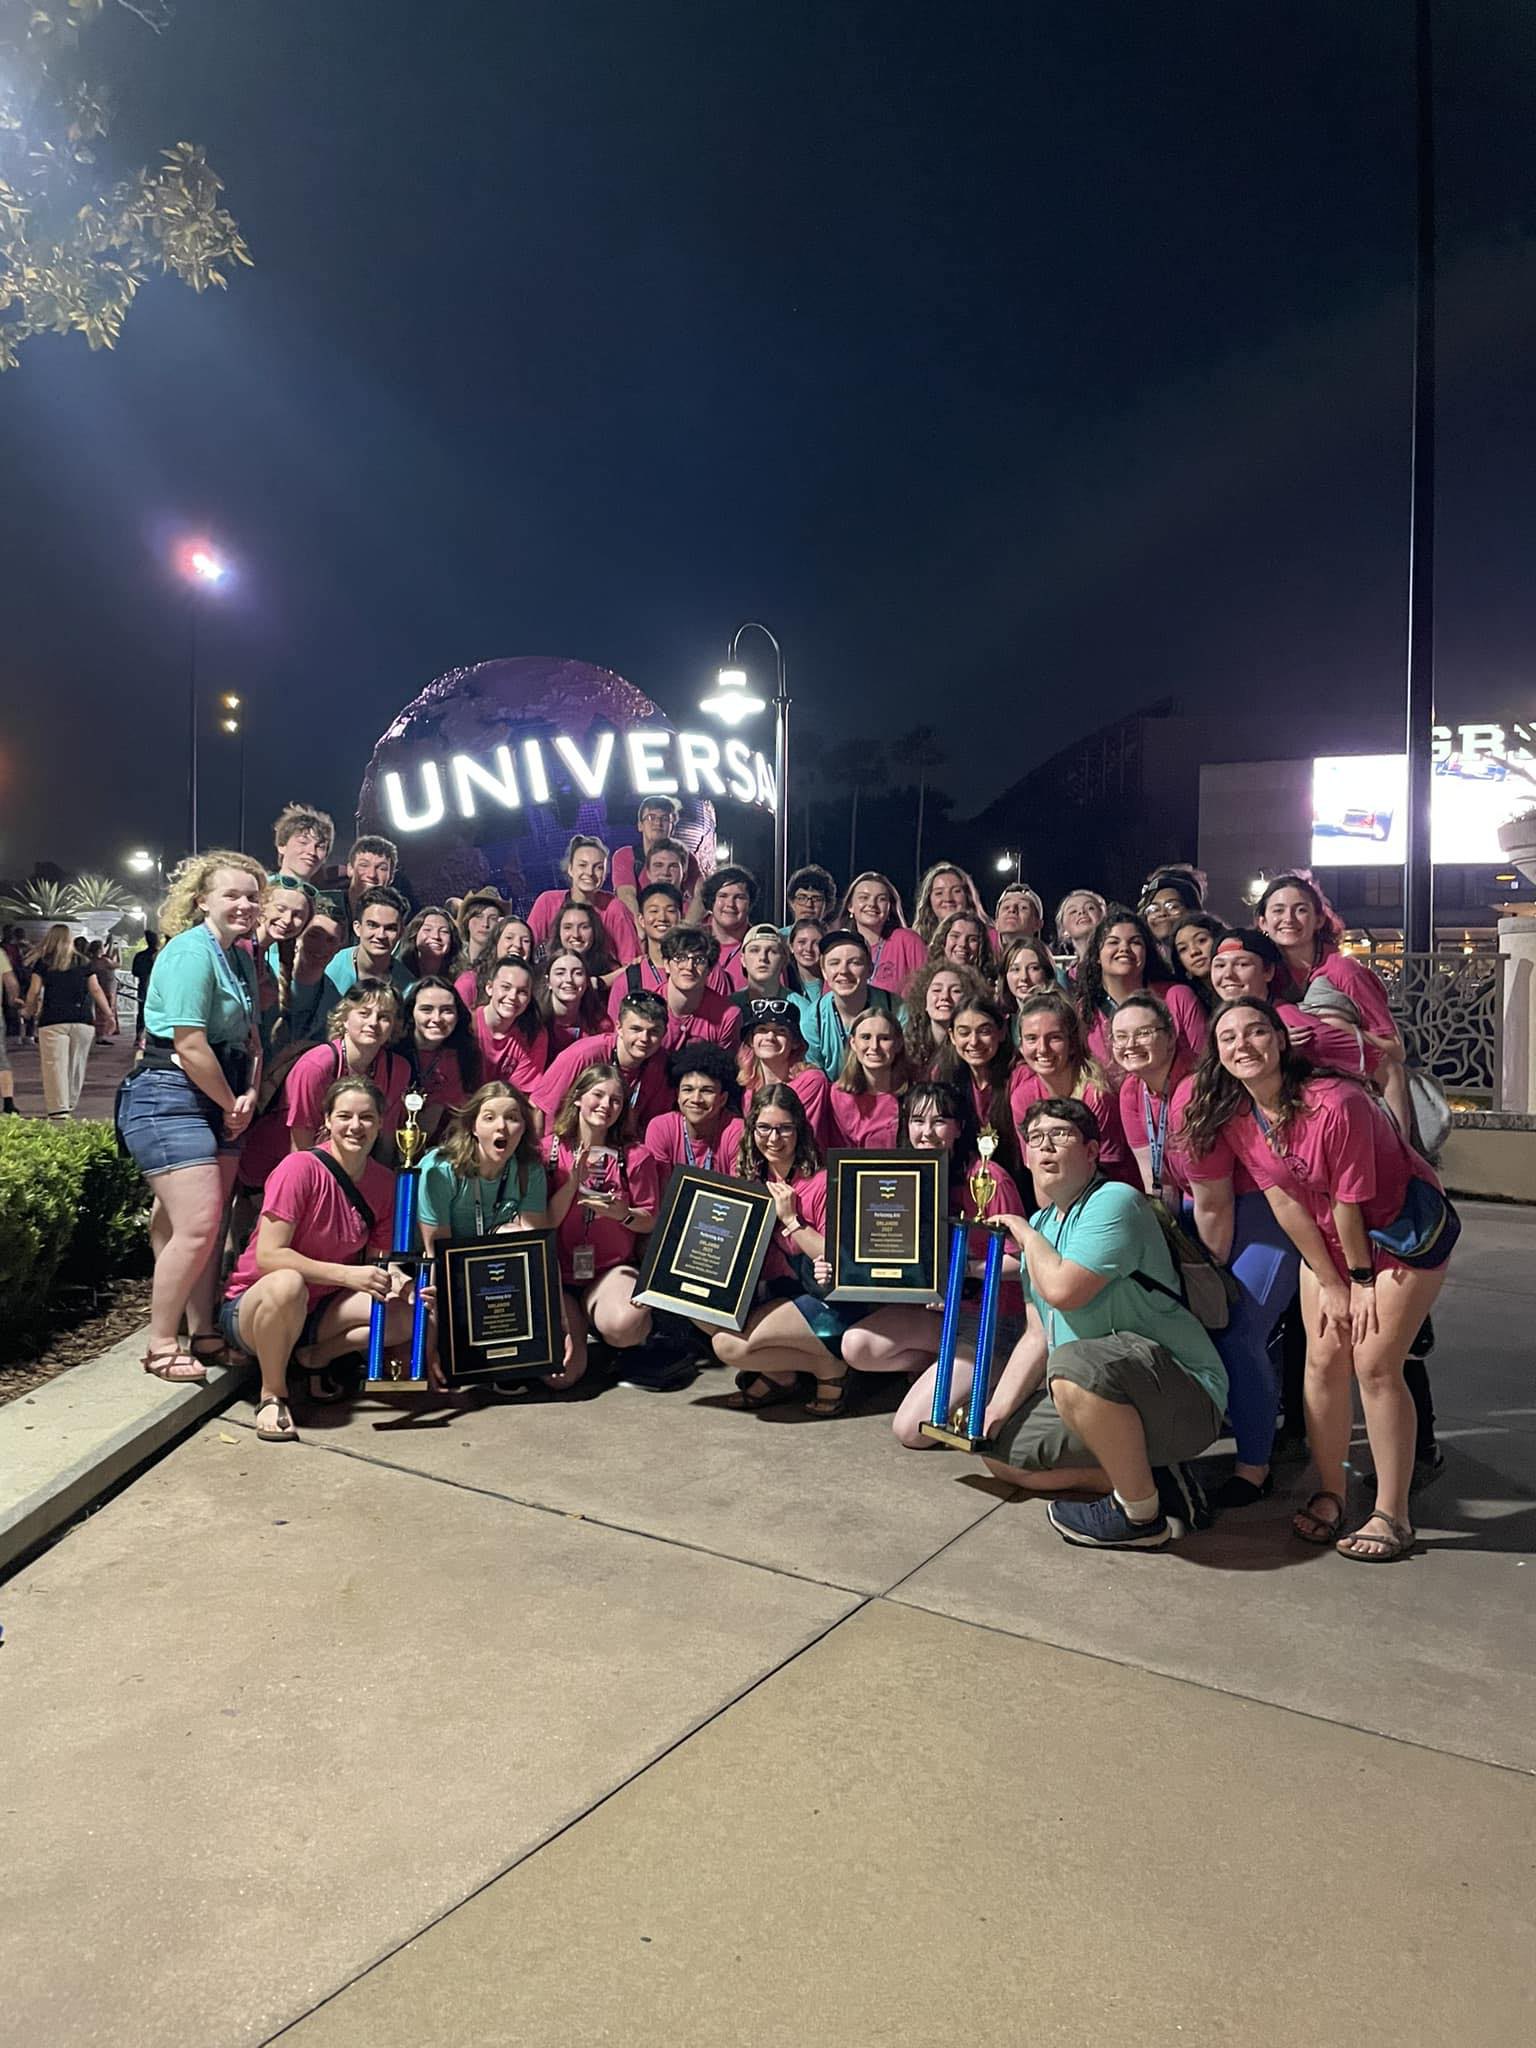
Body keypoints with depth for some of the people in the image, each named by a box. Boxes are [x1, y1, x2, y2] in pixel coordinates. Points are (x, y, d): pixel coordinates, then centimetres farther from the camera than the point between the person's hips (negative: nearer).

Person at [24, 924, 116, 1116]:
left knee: (54, 1064, -3)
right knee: (76, 1064, 14)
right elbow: (96, 990, 8)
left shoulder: (42, 963, 5)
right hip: (82, 1021, 3)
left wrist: (29, 1013, 18)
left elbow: (34, 992, 1)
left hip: (53, 1020, -3)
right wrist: (109, 1014, 12)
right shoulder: (84, 963, 11)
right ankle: (70, 1104, 23)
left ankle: (59, 1109, -10)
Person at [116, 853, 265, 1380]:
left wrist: (250, 1096, 1)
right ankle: (160, 1346, 2)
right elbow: (190, 1046, -19)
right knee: (197, 1227, -12)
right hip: (170, 1098, -9)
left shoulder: (241, 957, 13)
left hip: (218, 1102, 9)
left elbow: (250, 1038, 17)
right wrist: (232, 1104, -7)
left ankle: (202, 1332, 23)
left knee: (210, 1226, 11)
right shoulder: (191, 952, -15)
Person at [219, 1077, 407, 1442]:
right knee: (287, 1284, -41)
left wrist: (394, 1277, -20)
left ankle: (317, 1355, 2)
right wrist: (348, 1275, -31)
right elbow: (267, 1256, -25)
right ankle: (272, 1395, -16)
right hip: (252, 1307, -5)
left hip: (319, 1310, 5)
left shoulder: (384, 1182, -2)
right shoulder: (301, 1168, -20)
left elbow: (379, 1259, 4)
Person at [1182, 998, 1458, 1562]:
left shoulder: (1336, 1104, -33)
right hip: (1327, 1238, 6)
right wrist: (1332, 1285, -6)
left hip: (1404, 1229, -5)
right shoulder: (1235, 1117, -13)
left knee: (1374, 1365, -10)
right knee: (1323, 1361, 0)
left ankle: (1392, 1515, 3)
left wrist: (1361, 1281, -12)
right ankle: (1330, 1495, 16)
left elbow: (1349, 1202, -23)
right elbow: (1284, 1202, -9)